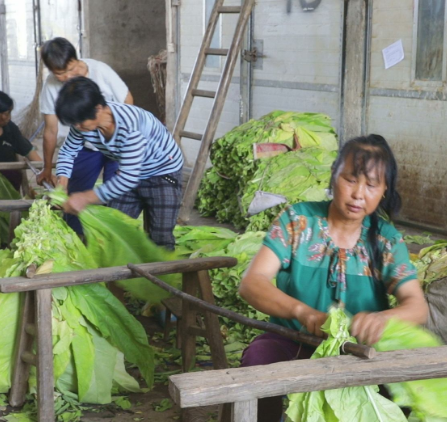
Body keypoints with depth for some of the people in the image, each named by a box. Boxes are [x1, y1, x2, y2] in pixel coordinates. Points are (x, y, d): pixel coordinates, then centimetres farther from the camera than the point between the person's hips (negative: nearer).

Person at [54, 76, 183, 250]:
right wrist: (61, 184, -15)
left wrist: (86, 198, -35)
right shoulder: (84, 123, -17)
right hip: (129, 173, 7)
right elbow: (68, 151, 1)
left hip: (163, 173, -6)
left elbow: (128, 178, -38)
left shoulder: (129, 124, -38)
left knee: (160, 238, -8)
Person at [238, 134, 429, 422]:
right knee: (258, 356, -33)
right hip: (291, 343, -1)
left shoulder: (387, 241, 0)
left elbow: (418, 307, -12)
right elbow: (252, 283, -14)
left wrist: (380, 318, -38)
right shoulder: (297, 221, -4)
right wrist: (302, 311, -35)